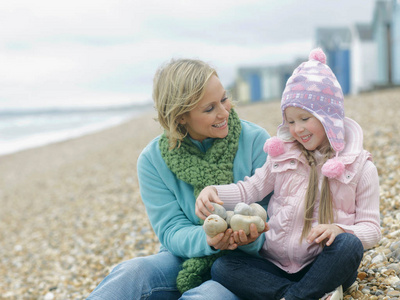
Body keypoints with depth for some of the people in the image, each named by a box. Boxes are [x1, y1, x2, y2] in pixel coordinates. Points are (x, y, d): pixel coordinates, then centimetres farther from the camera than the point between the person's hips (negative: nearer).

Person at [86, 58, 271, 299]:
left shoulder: (256, 141, -8)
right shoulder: (153, 159, -3)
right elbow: (171, 231, -7)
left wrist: (252, 239, -32)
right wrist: (206, 240, -29)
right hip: (187, 258, 2)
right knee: (133, 270, -30)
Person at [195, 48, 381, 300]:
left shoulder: (359, 166, -1)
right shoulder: (283, 156, 8)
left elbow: (371, 228, -2)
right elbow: (251, 189, 3)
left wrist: (338, 229, -24)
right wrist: (214, 192, -18)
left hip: (324, 266, -3)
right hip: (276, 266, 4)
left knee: (349, 245, -35)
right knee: (222, 268, -22)